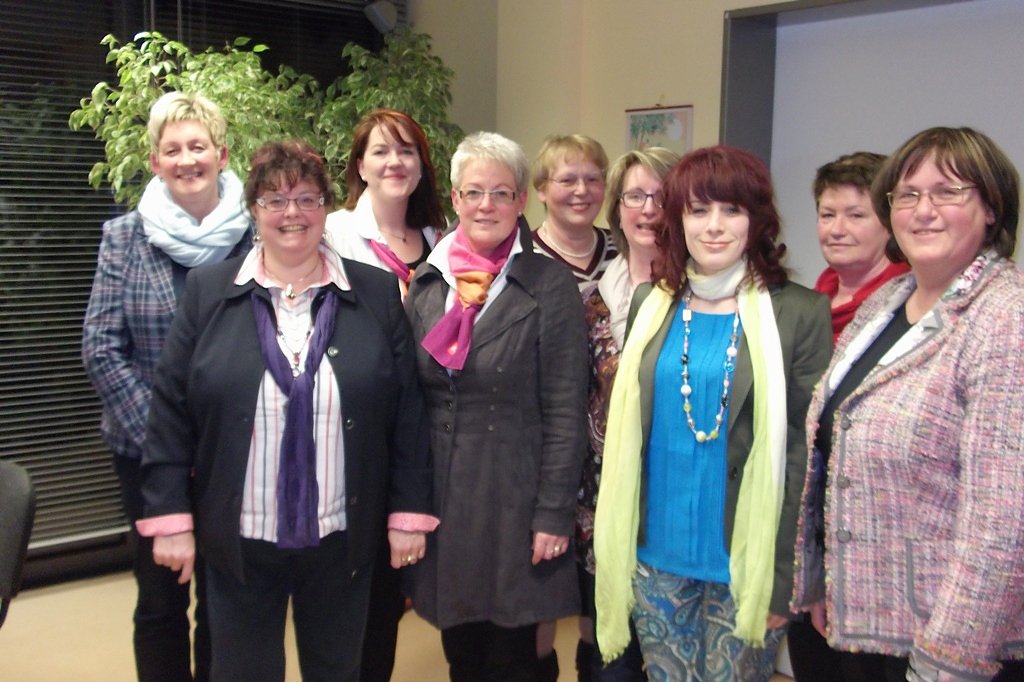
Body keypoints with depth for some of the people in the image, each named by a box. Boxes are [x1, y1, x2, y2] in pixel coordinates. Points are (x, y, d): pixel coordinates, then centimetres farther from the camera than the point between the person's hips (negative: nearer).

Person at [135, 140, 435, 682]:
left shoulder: (376, 293, 1)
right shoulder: (208, 291, 0)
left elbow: (406, 413, 0)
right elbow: (171, 411, 0)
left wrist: (409, 513, -2)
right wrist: (170, 516, -5)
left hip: (343, 537, 1)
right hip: (238, 538, 0)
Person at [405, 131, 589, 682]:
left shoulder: (550, 284, -8)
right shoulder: (428, 281, 5)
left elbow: (565, 413, -9)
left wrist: (554, 514, -11)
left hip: (513, 498, -4)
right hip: (439, 496, 4)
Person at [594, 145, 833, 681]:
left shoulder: (801, 313, -7)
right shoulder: (652, 305, 5)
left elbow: (806, 457, -7)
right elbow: (623, 429, 10)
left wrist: (785, 577, -10)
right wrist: (611, 540, 7)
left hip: (744, 563, -3)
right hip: (655, 556, 4)